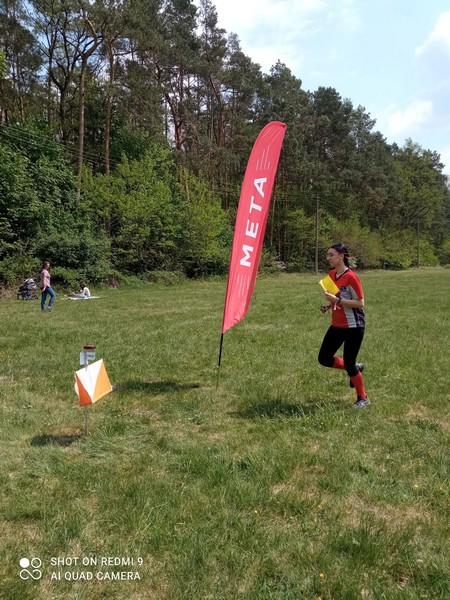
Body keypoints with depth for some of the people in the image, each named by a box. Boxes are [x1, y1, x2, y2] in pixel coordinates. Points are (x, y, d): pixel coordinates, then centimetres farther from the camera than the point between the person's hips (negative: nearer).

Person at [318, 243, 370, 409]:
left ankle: (363, 398, 22)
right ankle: (355, 368, 30)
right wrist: (328, 305, 1)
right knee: (324, 359, 6)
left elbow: (360, 303, -18)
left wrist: (337, 300, -26)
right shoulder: (332, 274, 5)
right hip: (337, 325, 8)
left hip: (353, 327, -8)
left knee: (349, 364, -1)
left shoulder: (351, 277, -19)